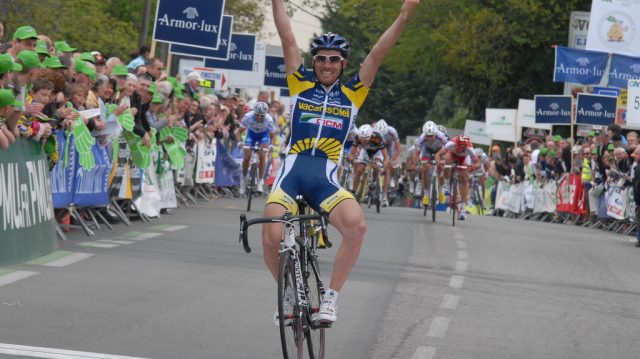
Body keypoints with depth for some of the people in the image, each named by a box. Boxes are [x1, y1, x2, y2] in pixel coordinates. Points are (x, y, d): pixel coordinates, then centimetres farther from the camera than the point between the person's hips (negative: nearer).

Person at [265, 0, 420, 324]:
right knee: (272, 237, -21)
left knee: (356, 224, -29)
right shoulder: (300, 85, 10)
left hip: (326, 182, 0)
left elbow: (377, 53, 5)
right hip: (291, 175, 0)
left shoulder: (352, 94, 11)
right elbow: (288, 41, 6)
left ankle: (331, 297, -13)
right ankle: (288, 291, 11)